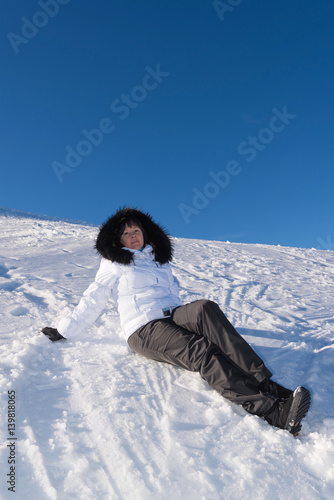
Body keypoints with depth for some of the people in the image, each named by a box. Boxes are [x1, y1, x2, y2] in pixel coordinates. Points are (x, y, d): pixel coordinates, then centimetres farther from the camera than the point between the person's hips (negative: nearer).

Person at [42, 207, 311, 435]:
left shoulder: (160, 259, 24)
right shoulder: (114, 264, 12)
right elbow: (94, 300, 14)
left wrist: (202, 319, 26)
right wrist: (65, 330, 12)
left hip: (174, 318, 4)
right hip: (144, 330, -4)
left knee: (205, 307, -32)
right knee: (201, 352, -32)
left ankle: (265, 383, -40)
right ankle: (273, 411, -46)